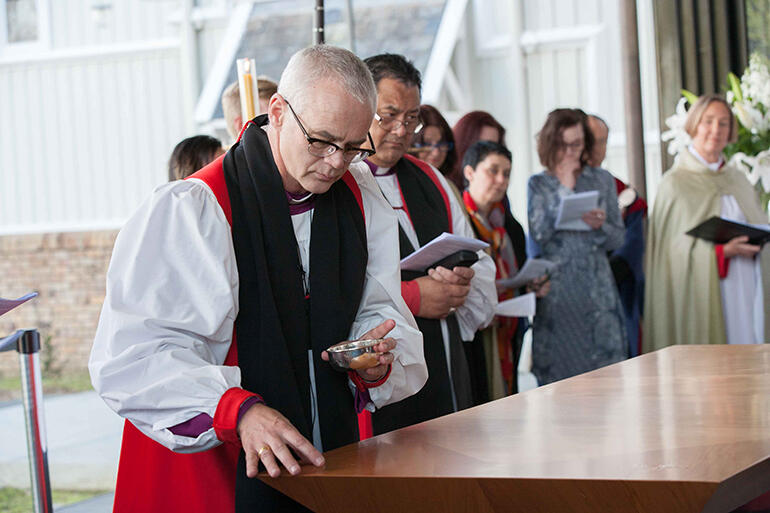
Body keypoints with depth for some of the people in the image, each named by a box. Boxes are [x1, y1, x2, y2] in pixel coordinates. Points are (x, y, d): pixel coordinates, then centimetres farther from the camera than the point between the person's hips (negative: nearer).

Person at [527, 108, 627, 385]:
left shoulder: (602, 180, 12)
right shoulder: (538, 184, 7)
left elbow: (617, 240, 11)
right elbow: (538, 235, -9)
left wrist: (601, 226, -12)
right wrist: (565, 187, -7)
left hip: (596, 290, 2)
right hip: (556, 290, -1)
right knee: (556, 372, -4)